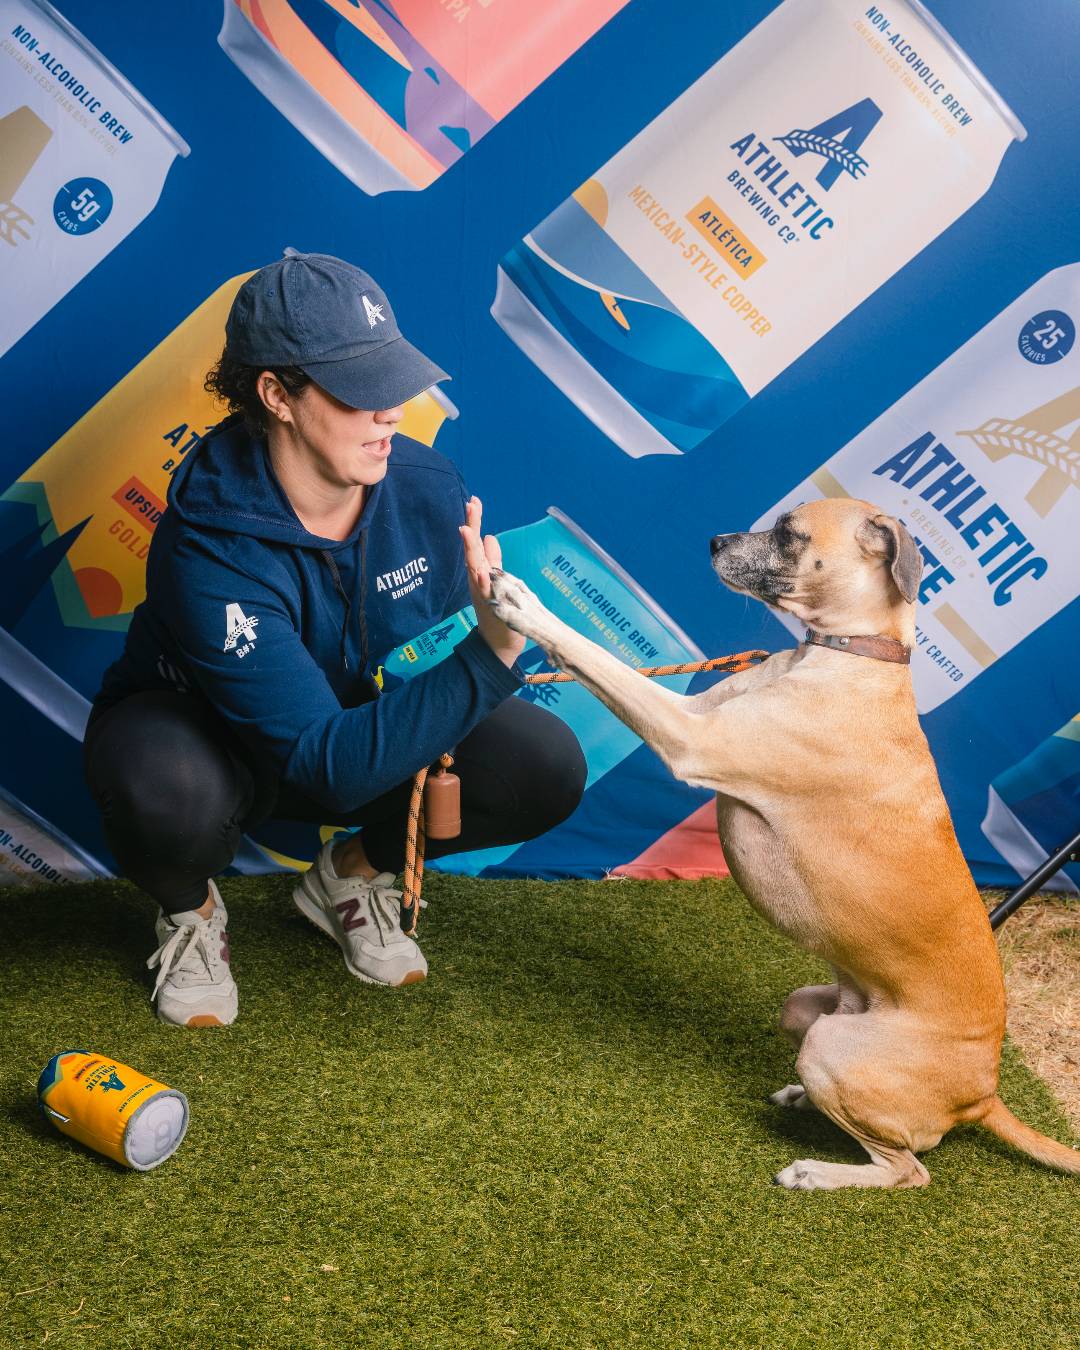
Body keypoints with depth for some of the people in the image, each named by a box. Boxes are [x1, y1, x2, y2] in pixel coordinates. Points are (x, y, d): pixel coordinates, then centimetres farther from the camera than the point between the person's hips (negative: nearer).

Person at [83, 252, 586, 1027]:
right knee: (169, 796, -40)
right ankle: (189, 910, 0)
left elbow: (450, 651, -2)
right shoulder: (212, 549, -35)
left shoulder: (429, 488, -20)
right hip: (202, 731, -4)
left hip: (372, 720, 4)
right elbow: (327, 762, -39)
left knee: (546, 768, -19)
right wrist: (488, 660, -49)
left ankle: (353, 875, 9)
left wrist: (432, 735, -23)